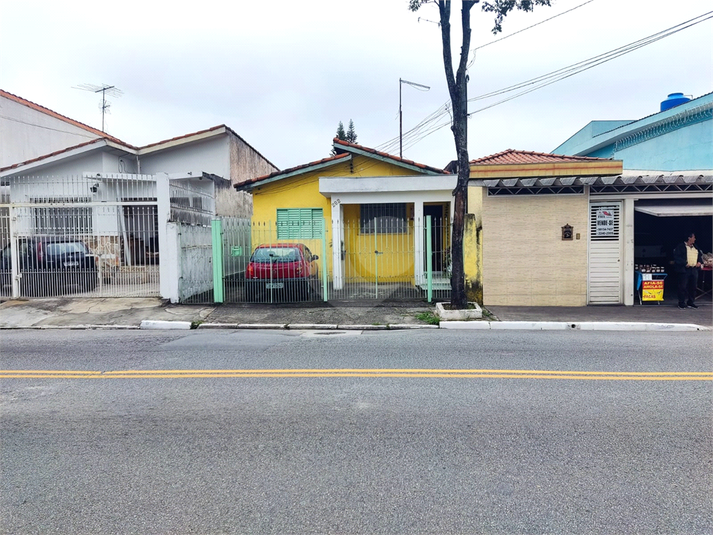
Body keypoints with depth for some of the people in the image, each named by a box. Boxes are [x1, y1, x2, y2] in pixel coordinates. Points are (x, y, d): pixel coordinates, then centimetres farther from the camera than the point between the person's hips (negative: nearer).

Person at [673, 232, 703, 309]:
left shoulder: (695, 247, 17)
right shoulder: (680, 246, -5)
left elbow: (700, 255, 25)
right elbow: (676, 256, -12)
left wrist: (700, 262, 6)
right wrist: (685, 263, -17)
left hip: (694, 269, 7)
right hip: (684, 269, -7)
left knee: (693, 286, 8)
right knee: (683, 286, -5)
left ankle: (691, 302, 18)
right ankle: (681, 303, 1)